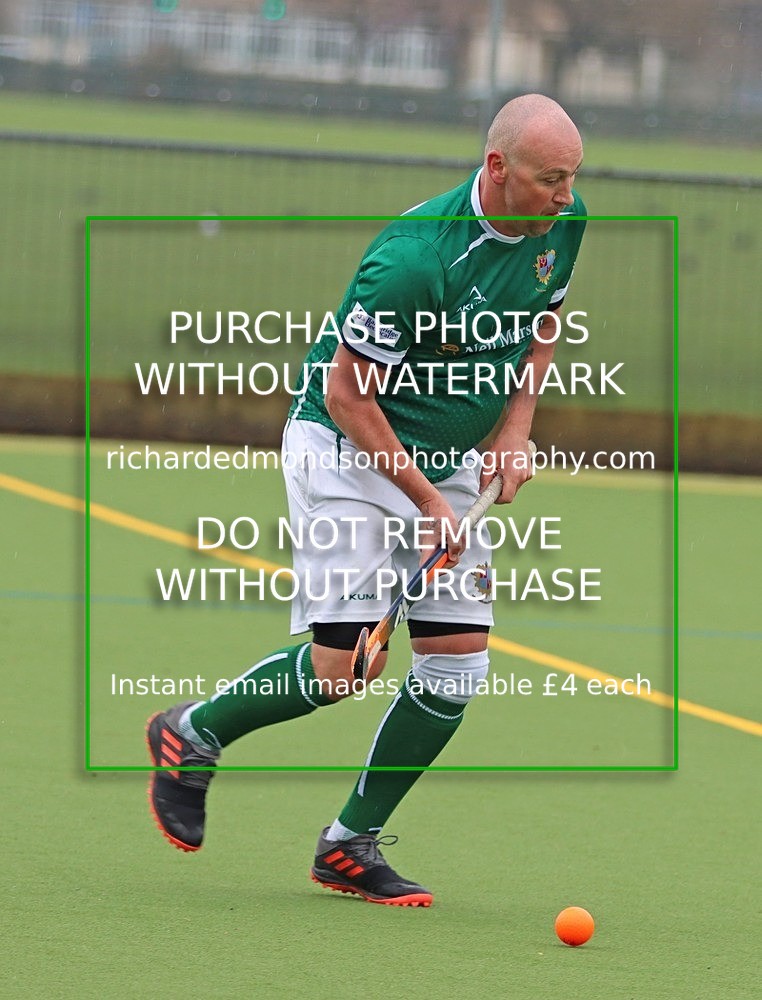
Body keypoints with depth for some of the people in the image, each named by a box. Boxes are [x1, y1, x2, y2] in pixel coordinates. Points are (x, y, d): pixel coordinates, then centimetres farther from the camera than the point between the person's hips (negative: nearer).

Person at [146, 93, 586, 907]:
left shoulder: (562, 225, -6)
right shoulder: (415, 258, -29)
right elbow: (347, 392, -22)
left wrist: (516, 426, 3)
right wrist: (425, 501, -18)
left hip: (451, 459, 7)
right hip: (346, 448, -7)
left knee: (458, 662, -2)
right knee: (344, 666, -13)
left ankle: (350, 846, 11)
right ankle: (191, 735, 14)